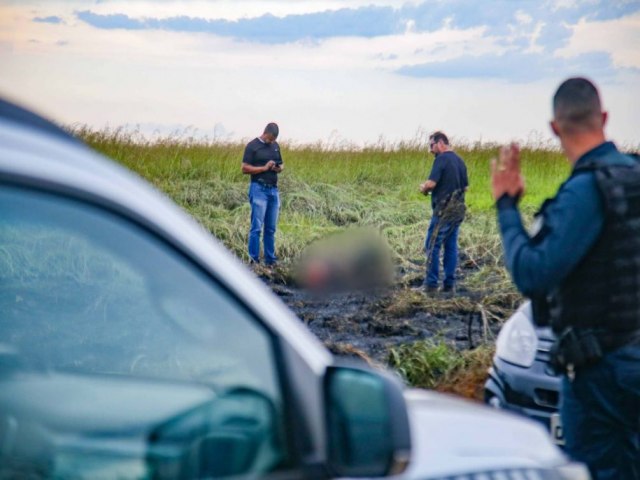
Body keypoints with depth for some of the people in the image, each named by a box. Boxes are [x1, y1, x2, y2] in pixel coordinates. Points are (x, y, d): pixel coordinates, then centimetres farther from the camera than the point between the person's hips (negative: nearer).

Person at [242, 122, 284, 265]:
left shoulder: (275, 146, 15)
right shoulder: (252, 146, -4)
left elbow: (281, 164, 24)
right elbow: (245, 169, -8)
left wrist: (279, 168, 0)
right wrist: (265, 168, -16)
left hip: (273, 189, 6)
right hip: (259, 189, -6)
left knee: (271, 228, 9)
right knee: (257, 227, -8)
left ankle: (270, 259, 14)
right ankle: (254, 260, -6)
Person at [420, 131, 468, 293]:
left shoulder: (442, 159, -12)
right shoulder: (460, 160, 13)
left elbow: (431, 183, -20)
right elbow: (465, 187, 19)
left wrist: (424, 188, 0)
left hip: (444, 210, -8)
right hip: (458, 210, 8)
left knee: (432, 245, -2)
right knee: (451, 247, 9)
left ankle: (431, 284, -3)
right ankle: (449, 284, 10)